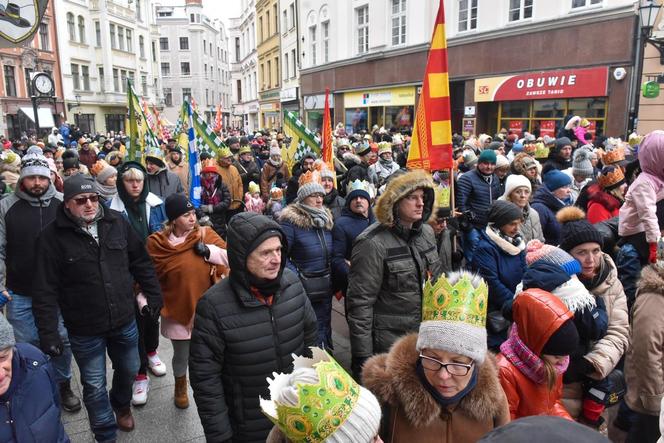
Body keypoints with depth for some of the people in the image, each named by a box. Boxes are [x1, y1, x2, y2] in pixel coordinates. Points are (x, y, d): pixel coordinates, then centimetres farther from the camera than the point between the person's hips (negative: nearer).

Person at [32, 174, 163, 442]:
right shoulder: (53, 236, -13)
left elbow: (141, 262, 4)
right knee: (95, 385, 13)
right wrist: (48, 332, -14)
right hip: (85, 330, -3)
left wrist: (154, 295, 4)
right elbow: (45, 290, -12)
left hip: (124, 321, 3)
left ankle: (122, 405, 54)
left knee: (129, 370, 23)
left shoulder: (117, 223, -4)